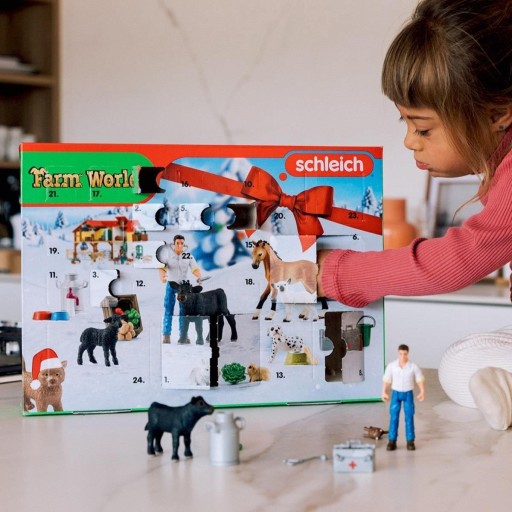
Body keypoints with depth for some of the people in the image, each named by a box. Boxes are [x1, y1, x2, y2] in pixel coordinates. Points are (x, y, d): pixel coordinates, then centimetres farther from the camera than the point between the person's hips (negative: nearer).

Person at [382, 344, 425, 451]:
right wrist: (384, 392, -11)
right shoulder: (391, 365, -8)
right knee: (394, 417, -2)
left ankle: (410, 442, 8)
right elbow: (386, 380, -2)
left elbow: (420, 379, -2)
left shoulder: (413, 366, -8)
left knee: (409, 417, 0)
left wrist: (422, 392, -15)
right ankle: (392, 441, 4)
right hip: (396, 394, 0)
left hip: (408, 394, 0)